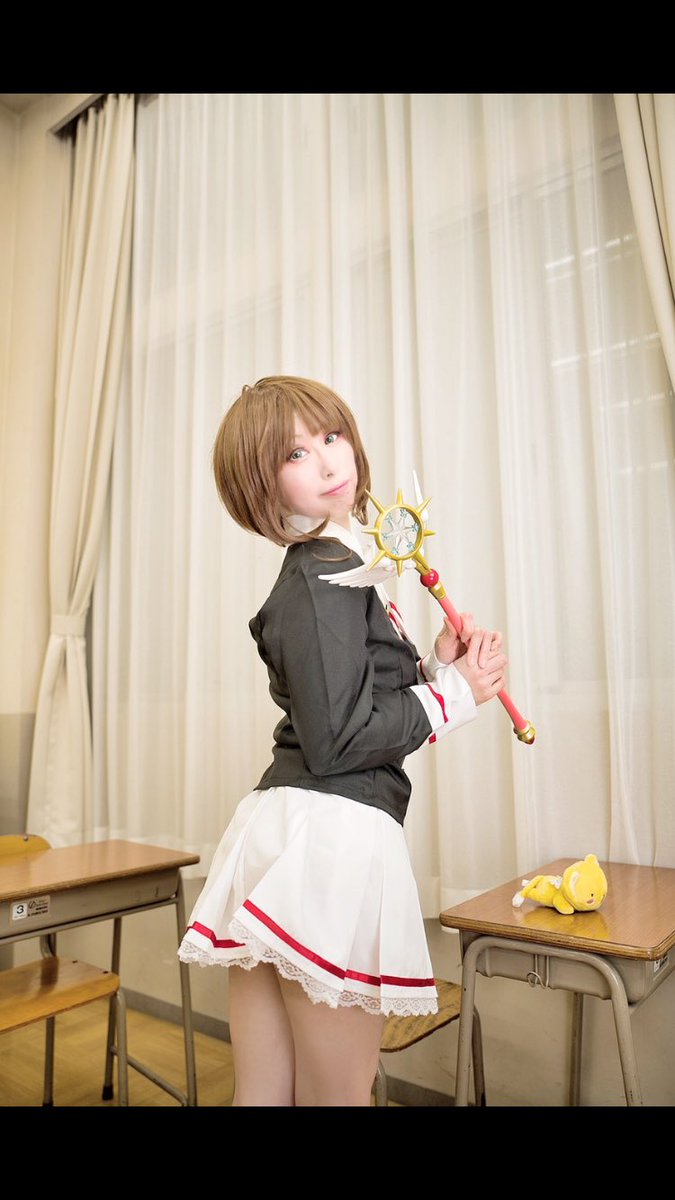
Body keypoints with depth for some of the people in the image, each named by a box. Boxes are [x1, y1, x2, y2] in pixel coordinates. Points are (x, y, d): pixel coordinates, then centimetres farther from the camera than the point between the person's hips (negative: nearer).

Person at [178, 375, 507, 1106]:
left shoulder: (331, 567, 18)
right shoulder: (326, 575, -11)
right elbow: (336, 742, -16)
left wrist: (435, 666, 6)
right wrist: (453, 696, -5)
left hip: (281, 827, 9)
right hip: (335, 834, -9)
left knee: (261, 1091, 18)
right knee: (337, 1094, 10)